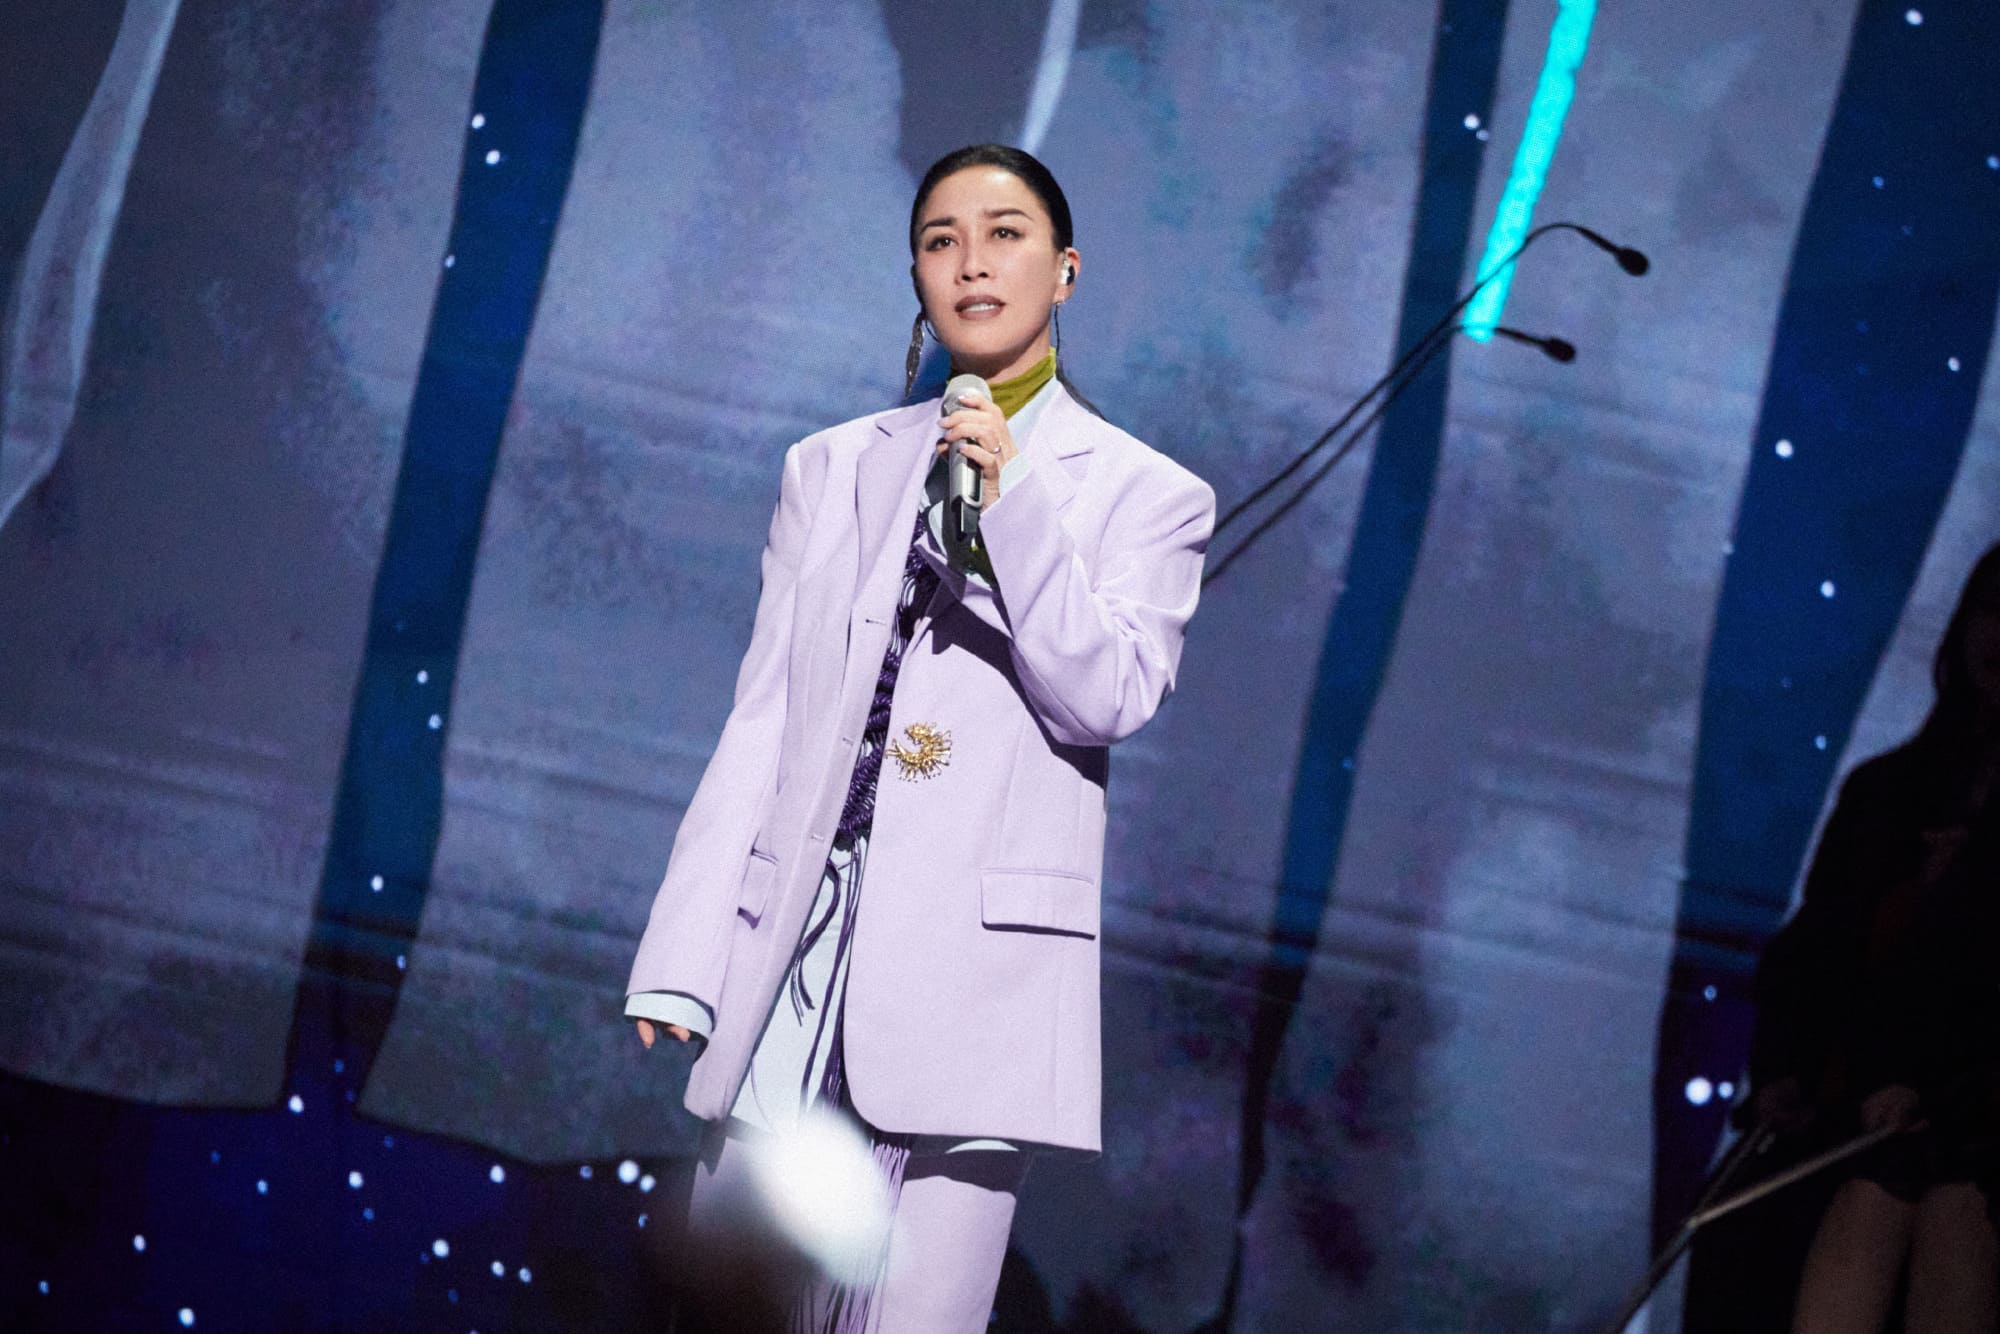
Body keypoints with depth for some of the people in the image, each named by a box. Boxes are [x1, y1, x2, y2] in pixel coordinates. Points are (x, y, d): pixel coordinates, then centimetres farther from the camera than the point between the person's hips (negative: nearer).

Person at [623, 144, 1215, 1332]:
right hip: (796, 955, 3)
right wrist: (686, 956, 6)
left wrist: (1013, 509, -16)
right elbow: (761, 720, 13)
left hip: (974, 966, -3)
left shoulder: (1145, 497, 7)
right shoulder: (835, 469, 17)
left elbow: (1112, 702, -7)